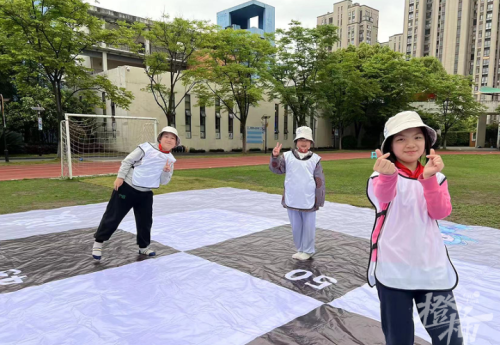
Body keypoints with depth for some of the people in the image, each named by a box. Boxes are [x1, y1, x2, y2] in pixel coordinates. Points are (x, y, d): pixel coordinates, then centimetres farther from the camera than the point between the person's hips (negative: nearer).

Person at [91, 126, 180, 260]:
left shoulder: (170, 160, 2)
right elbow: (128, 160, -9)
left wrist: (166, 172, -17)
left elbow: (163, 181, 2)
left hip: (145, 193, 5)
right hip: (127, 187, -5)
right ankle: (99, 241, 19)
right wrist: (120, 177, -13)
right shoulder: (147, 147, -13)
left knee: (145, 220, 9)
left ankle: (143, 246, 27)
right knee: (113, 216, 2)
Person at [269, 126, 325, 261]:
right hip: (291, 200, 2)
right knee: (296, 227, 15)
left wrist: (319, 200, -1)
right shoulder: (288, 156, 1)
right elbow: (276, 168, -1)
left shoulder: (315, 159, -2)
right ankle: (300, 249, 32)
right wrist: (275, 156, -20)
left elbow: (319, 181, 0)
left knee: (308, 227, 9)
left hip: (309, 201, -2)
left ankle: (308, 251, 26)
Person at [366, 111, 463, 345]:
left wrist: (429, 178, -25)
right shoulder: (383, 175, -7)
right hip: (393, 271, -3)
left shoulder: (436, 177, 7)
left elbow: (441, 213, -9)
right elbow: (383, 196, -31)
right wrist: (388, 174, -54)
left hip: (433, 269, 3)